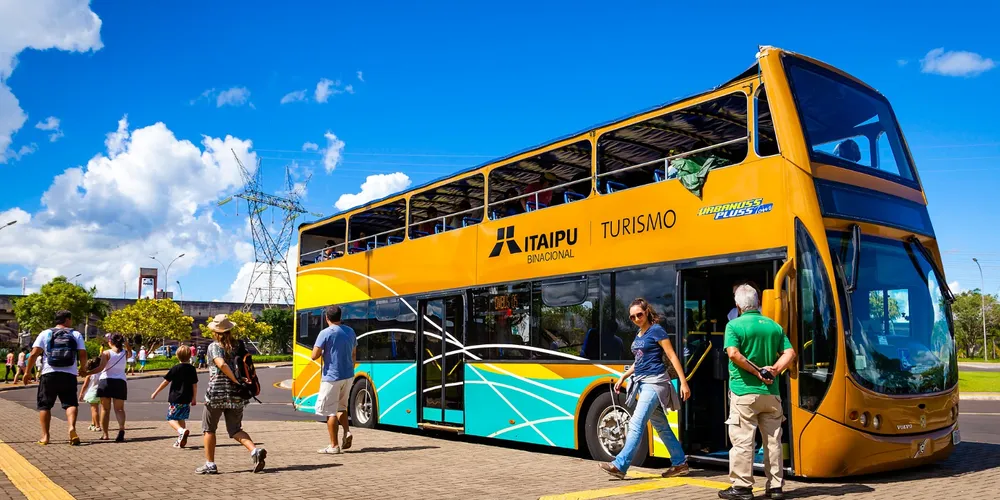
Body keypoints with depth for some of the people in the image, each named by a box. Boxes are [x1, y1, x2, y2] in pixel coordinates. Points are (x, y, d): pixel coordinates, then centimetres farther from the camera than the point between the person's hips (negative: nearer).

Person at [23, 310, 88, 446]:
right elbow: (83, 354, 1)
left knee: (44, 406, 12)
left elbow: (34, 354, -3)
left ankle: (45, 436, 8)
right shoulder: (76, 335, 7)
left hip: (49, 375, 0)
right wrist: (83, 368, 19)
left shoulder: (45, 333, 6)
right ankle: (72, 427, -22)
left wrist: (27, 372, 6)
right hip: (69, 375, 0)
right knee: (70, 403, 3)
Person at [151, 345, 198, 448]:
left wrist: (156, 392, 6)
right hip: (187, 399, 5)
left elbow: (166, 382, -5)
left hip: (175, 398, -5)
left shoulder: (176, 368, -7)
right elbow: (195, 385, 7)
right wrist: (194, 398, 17)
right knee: (181, 419, 16)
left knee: (171, 418, -1)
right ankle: (181, 440, 15)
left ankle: (181, 430, -27)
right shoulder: (192, 368, 4)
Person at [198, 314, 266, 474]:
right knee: (235, 430, 11)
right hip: (236, 395, 5)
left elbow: (221, 364, -21)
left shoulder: (214, 346, -5)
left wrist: (236, 381, -17)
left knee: (208, 428, 13)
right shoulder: (238, 346, 10)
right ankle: (255, 451, -12)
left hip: (217, 393, -5)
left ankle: (210, 464, 15)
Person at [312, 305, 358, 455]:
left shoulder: (326, 333, -12)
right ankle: (347, 432, 2)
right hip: (348, 376, 6)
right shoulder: (350, 331, 7)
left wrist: (323, 351, 6)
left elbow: (314, 356, -13)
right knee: (341, 406, 22)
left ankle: (334, 446, 4)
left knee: (330, 411, 2)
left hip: (332, 377, -6)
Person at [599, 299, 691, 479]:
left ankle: (620, 466, -15)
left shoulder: (656, 330, -8)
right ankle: (679, 463, 22)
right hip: (642, 383, 9)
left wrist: (683, 383, -13)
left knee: (636, 424, -13)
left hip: (654, 382, -9)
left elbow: (672, 357, -10)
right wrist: (623, 377, 20)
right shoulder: (638, 335, 15)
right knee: (661, 426, 12)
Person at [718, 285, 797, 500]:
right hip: (771, 393, 5)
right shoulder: (774, 326, 8)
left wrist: (757, 372, -11)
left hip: (744, 392, -5)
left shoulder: (734, 325, -6)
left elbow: (733, 354, -18)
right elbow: (790, 353, 3)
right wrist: (774, 370, -6)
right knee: (773, 440, 11)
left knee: (742, 440, 0)